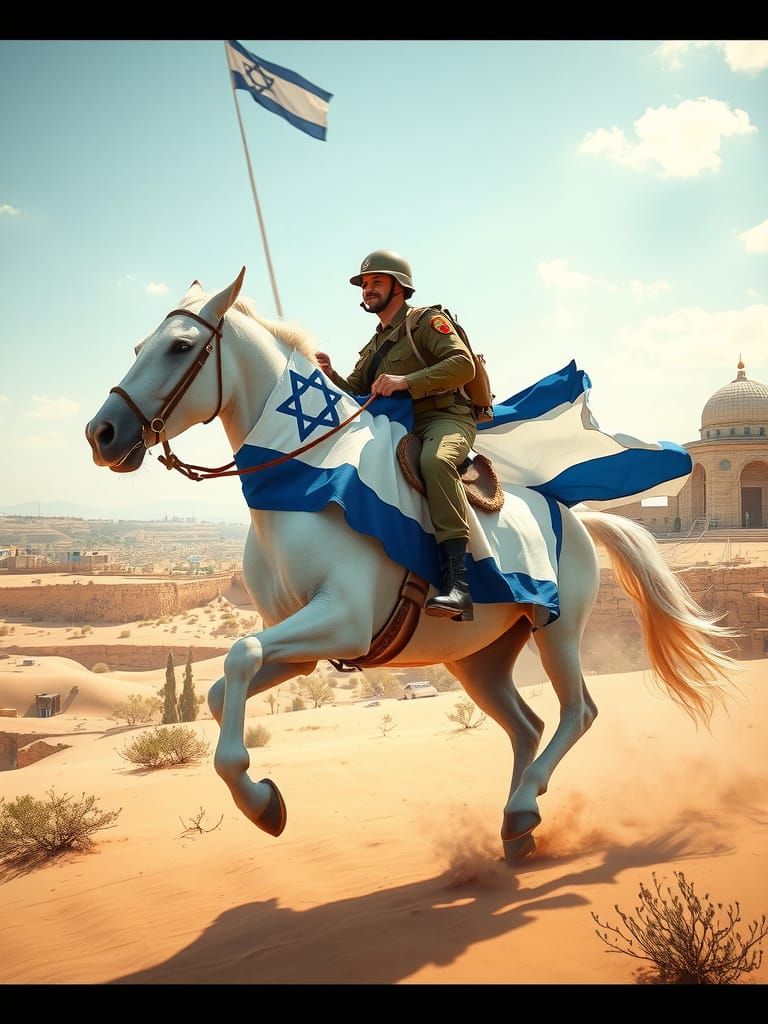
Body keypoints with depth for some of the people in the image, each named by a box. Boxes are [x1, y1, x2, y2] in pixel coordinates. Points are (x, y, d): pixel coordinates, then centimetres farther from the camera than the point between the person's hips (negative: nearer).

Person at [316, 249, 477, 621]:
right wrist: (329, 375, -1)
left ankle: (457, 580, -49)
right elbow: (354, 395, 19)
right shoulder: (373, 347, 26)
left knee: (434, 459, -40)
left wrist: (407, 381, -23)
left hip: (446, 419, -8)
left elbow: (463, 364, -12)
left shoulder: (427, 321, 4)